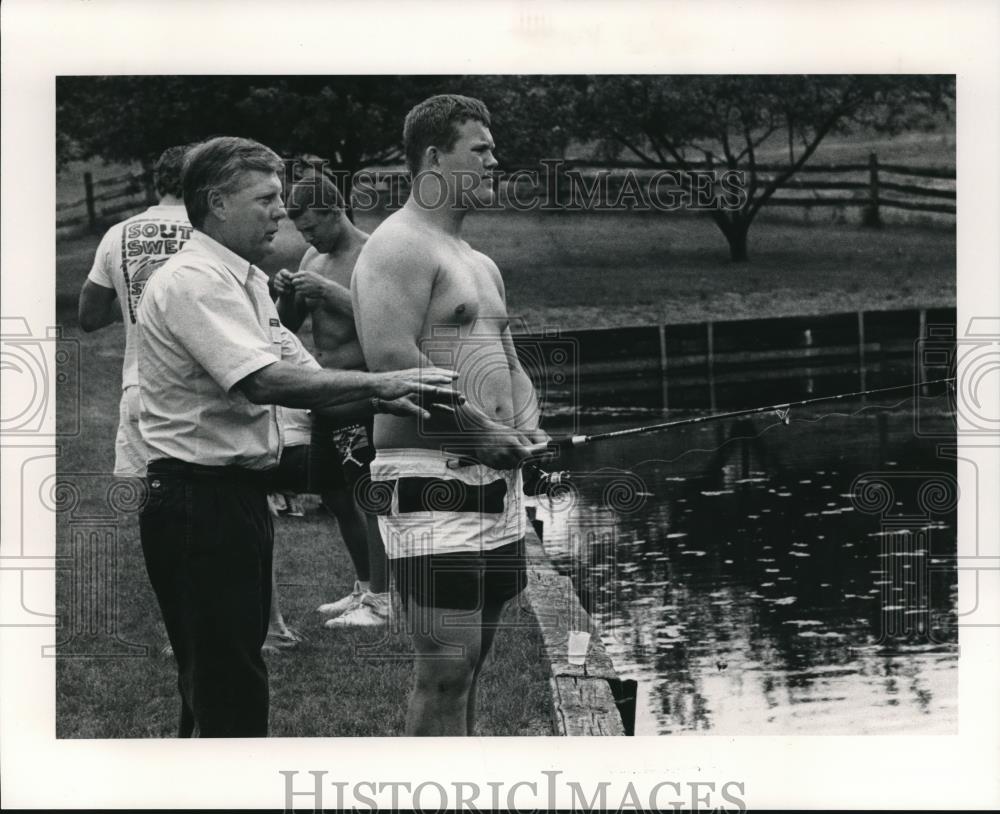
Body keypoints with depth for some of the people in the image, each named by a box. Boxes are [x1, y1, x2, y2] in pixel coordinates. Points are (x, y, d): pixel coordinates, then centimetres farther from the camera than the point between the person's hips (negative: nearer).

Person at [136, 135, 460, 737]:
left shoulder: (246, 283, 17)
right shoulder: (193, 283, -16)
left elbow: (303, 377, 12)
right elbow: (266, 381, -28)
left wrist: (380, 400, -6)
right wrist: (380, 383, -24)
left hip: (238, 498, 10)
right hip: (200, 500, -10)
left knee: (215, 687, 18)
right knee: (228, 690, -8)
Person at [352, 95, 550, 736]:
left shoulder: (482, 266, 22)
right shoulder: (400, 246, -9)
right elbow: (391, 357, -21)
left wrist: (527, 427, 6)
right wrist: (481, 431, -17)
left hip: (496, 482, 9)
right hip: (433, 481, -9)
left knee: (467, 665, 13)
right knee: (445, 670, -10)